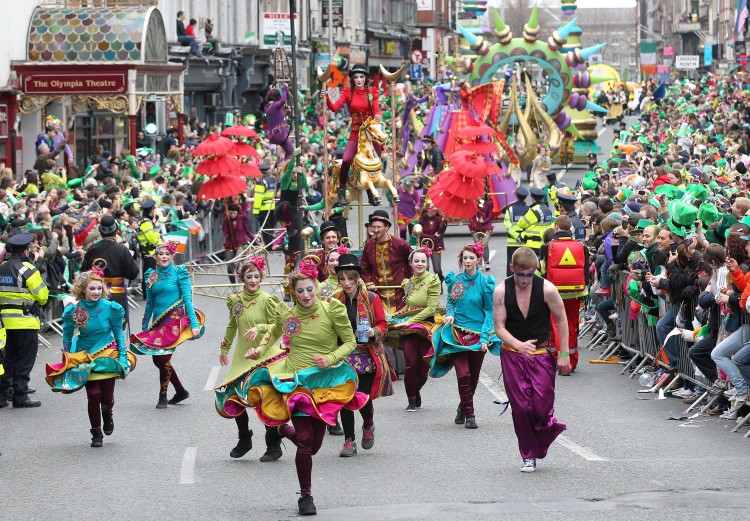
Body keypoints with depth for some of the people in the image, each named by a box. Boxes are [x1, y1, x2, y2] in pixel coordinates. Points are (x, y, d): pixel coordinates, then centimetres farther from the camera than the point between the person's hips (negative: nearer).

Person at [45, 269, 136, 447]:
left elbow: (118, 333, 1)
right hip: (85, 357, 0)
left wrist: (123, 355, -1)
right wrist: (66, 360, 3)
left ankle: (107, 414, 39)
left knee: (107, 398, 1)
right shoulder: (73, 311, -10)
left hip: (108, 355, 0)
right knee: (94, 395, -8)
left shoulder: (110, 308, -11)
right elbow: (67, 337, 3)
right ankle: (96, 433, 11)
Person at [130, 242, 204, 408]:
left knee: (163, 358, -9)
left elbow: (187, 299, -7)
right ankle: (181, 391, 22)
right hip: (158, 321, 6)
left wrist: (194, 324, -13)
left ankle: (163, 396, 6)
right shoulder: (151, 276, 11)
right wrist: (145, 326, 18)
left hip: (175, 320, -6)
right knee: (157, 359, 5)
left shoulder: (179, 273, -3)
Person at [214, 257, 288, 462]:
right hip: (242, 357, 5)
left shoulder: (267, 300, -8)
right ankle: (244, 440, 24)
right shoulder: (235, 300, 8)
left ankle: (274, 446, 4)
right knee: (233, 397, 3)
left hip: (265, 355, -5)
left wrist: (259, 328, -22)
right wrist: (225, 348, 30)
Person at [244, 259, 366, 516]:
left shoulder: (332, 310, -8)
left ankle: (287, 429, 42)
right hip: (295, 382, 0)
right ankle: (305, 495, 6)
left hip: (324, 382, 0)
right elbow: (274, 333, 23)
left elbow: (350, 342, -4)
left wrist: (331, 359, -18)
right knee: (305, 441, -11)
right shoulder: (287, 316, 0)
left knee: (313, 445, 6)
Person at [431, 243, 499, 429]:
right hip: (457, 333, 0)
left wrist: (485, 336, -9)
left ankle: (463, 408, 33)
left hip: (478, 334, 0)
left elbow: (490, 311, -1)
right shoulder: (454, 280, 3)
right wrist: (450, 314, -7)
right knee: (463, 374, -13)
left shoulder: (485, 282, -3)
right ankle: (469, 414, -4)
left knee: (473, 376, 9)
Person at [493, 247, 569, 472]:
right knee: (520, 407, -1)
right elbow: (499, 327, -7)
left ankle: (547, 427, 25)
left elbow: (561, 320, 1)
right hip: (512, 354, 1)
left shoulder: (547, 289, -10)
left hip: (541, 353, -1)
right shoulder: (502, 291, -8)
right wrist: (519, 345, -25)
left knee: (542, 406, -9)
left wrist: (564, 354, -1)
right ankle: (529, 456, 10)